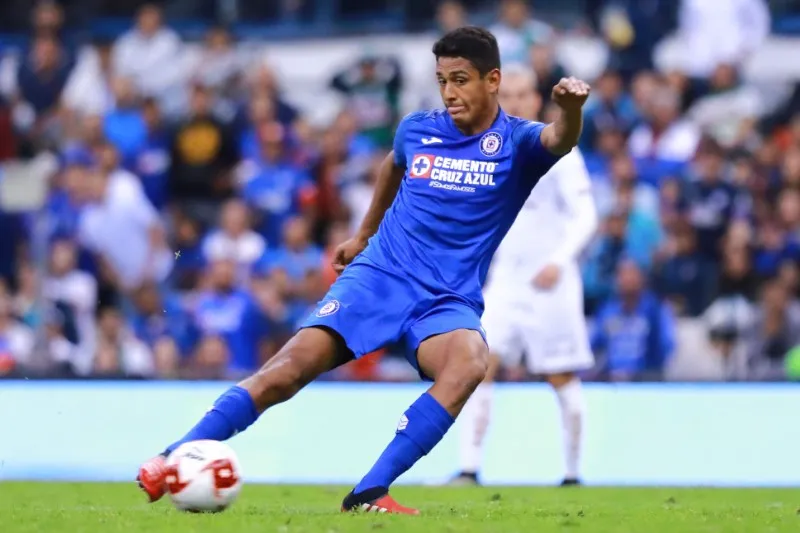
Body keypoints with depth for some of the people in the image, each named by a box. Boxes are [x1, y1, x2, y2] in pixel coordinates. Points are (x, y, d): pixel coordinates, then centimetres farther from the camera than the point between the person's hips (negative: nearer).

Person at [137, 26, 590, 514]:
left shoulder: (516, 143, -3)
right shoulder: (417, 130, 7)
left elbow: (560, 140, -27)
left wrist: (571, 108, -50)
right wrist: (365, 234, 42)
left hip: (449, 301, -2)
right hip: (379, 274, 2)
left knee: (470, 361, -36)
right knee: (295, 364, -19)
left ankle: (369, 495, -35)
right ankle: (175, 459, -10)